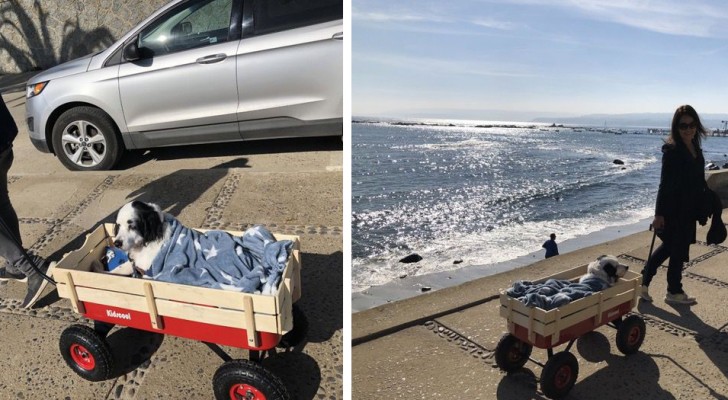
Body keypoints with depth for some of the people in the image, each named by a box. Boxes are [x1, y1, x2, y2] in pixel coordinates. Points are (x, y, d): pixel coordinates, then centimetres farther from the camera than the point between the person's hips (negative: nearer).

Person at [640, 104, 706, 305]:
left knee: (669, 247, 16)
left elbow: (697, 181, 15)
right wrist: (659, 213, -21)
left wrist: (701, 208, 18)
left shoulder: (696, 149, 7)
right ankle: (674, 291, 22)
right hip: (674, 210, -9)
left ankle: (643, 281, 25)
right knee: (678, 250, 5)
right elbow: (664, 184, -20)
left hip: (689, 210, 9)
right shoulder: (672, 150, -18)